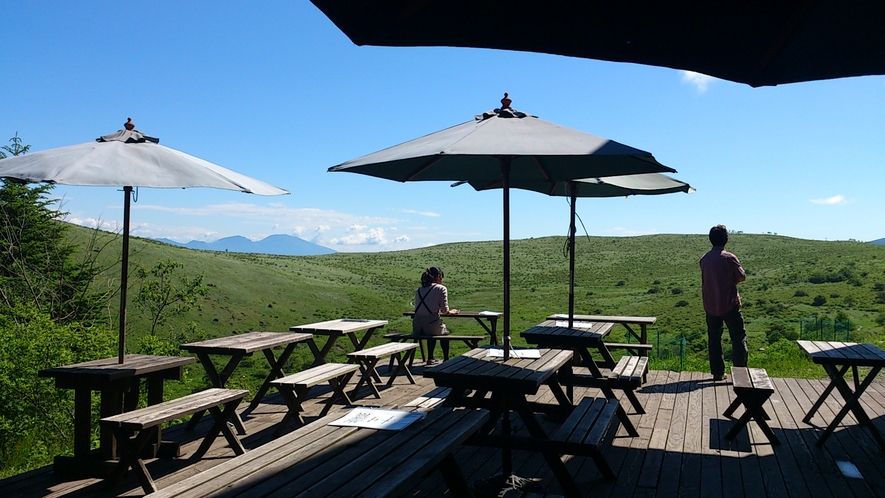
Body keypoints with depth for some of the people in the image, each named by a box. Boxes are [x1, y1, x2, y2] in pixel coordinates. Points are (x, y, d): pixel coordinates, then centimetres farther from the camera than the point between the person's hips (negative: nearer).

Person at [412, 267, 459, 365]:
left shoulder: (419, 290, 15)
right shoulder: (441, 288, 0)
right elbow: (444, 310, -4)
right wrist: (451, 312, 19)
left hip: (417, 327, 5)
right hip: (432, 325, -5)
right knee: (445, 332, 28)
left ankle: (430, 358, 39)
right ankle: (446, 360, 30)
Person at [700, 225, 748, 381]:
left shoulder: (704, 259, 5)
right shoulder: (729, 258, -11)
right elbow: (742, 276, -5)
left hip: (710, 306, 4)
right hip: (729, 305, -4)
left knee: (714, 339, 8)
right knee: (739, 337, 5)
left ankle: (717, 373, 11)